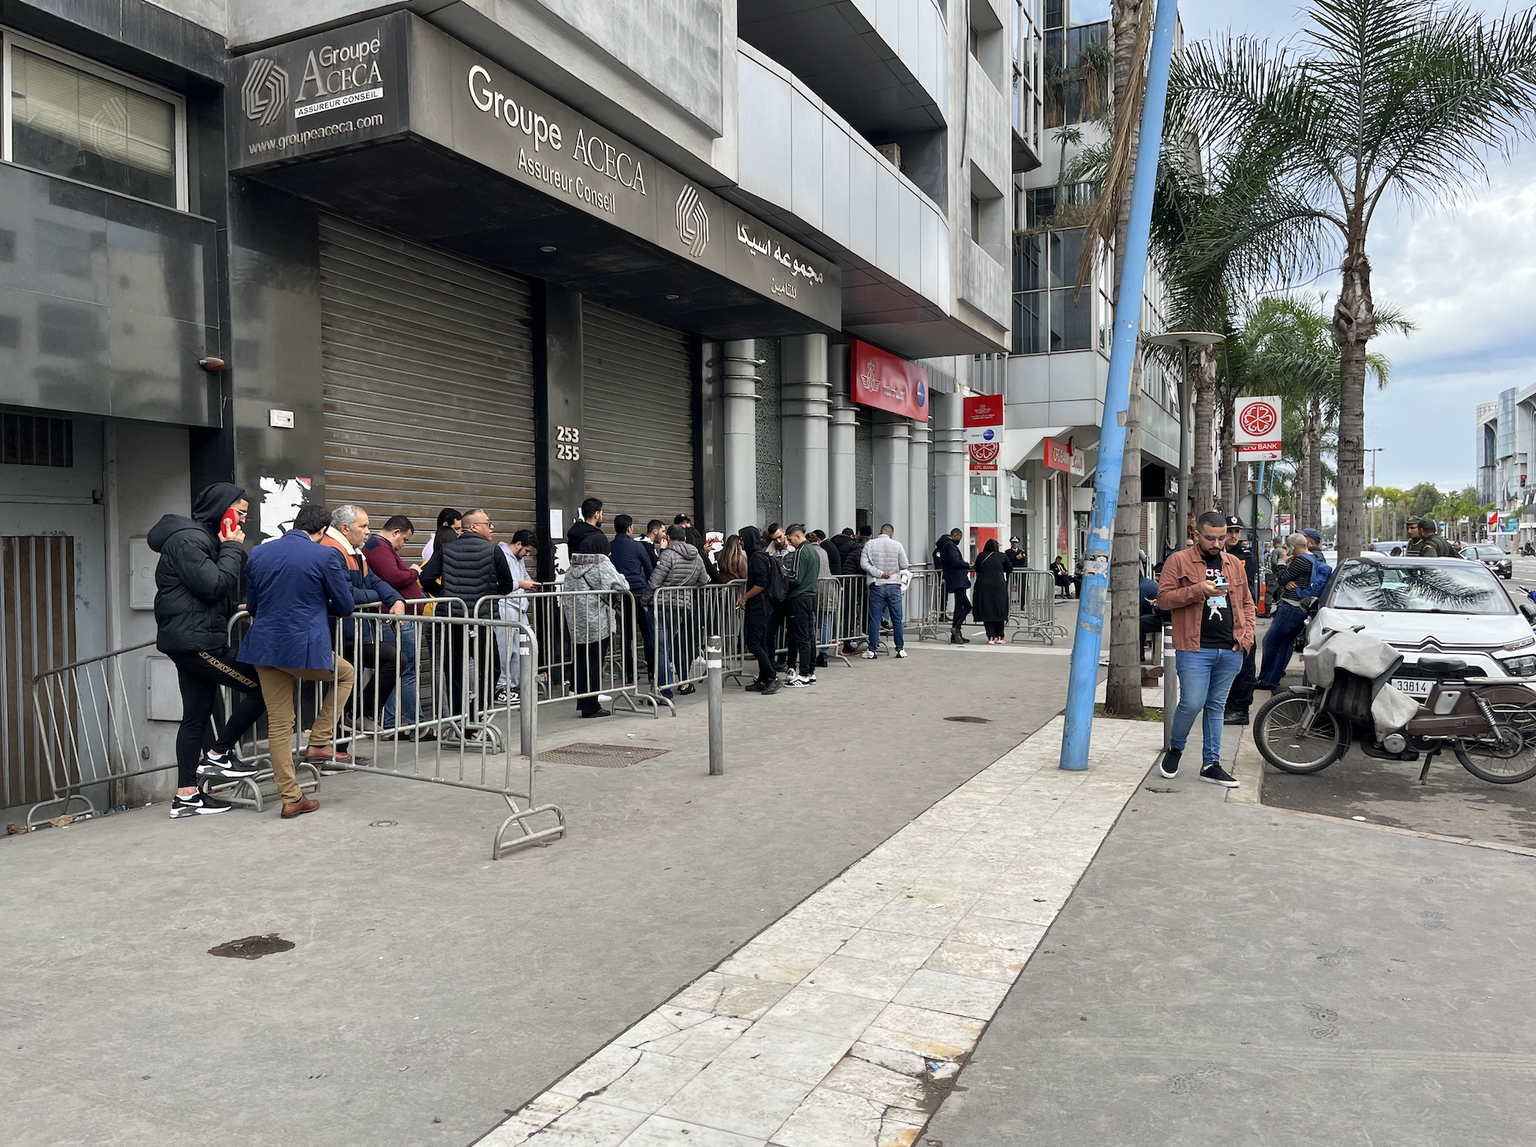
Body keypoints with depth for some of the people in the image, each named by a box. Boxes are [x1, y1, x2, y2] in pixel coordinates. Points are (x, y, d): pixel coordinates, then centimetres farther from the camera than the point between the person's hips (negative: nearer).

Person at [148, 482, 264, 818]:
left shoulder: (205, 538, 21)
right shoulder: (187, 539, -12)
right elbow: (214, 586, -20)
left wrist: (231, 549, 8)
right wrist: (232, 548, -11)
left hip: (191, 640, 11)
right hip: (193, 639, -11)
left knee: (197, 715, 10)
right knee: (260, 687, -9)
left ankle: (186, 796, 13)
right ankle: (218, 756, 2)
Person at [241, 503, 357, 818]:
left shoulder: (259, 554, 9)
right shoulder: (324, 556, -8)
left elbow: (252, 606, 18)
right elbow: (344, 606, 0)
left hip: (264, 647, 5)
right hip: (305, 648, -5)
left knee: (279, 725, 11)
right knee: (345, 673, 26)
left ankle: (291, 798, 15)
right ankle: (318, 743, 17)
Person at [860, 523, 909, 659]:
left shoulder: (870, 545, 0)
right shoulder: (897, 545, -3)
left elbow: (864, 564, -8)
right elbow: (904, 565, -1)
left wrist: (879, 573, -9)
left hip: (876, 586, 0)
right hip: (894, 586, 0)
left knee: (874, 619, 3)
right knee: (897, 619, 8)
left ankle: (872, 650, 4)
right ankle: (900, 649, 13)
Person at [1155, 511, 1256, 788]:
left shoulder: (1235, 564, 16)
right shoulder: (1179, 561, -1)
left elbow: (1246, 602, 21)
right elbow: (1163, 598, -7)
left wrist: (1248, 633, 7)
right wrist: (1198, 590, -19)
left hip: (1230, 651, 5)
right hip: (1194, 649, -5)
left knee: (1217, 707, 11)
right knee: (1192, 704, -10)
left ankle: (1210, 764, 17)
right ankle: (1175, 749, 17)